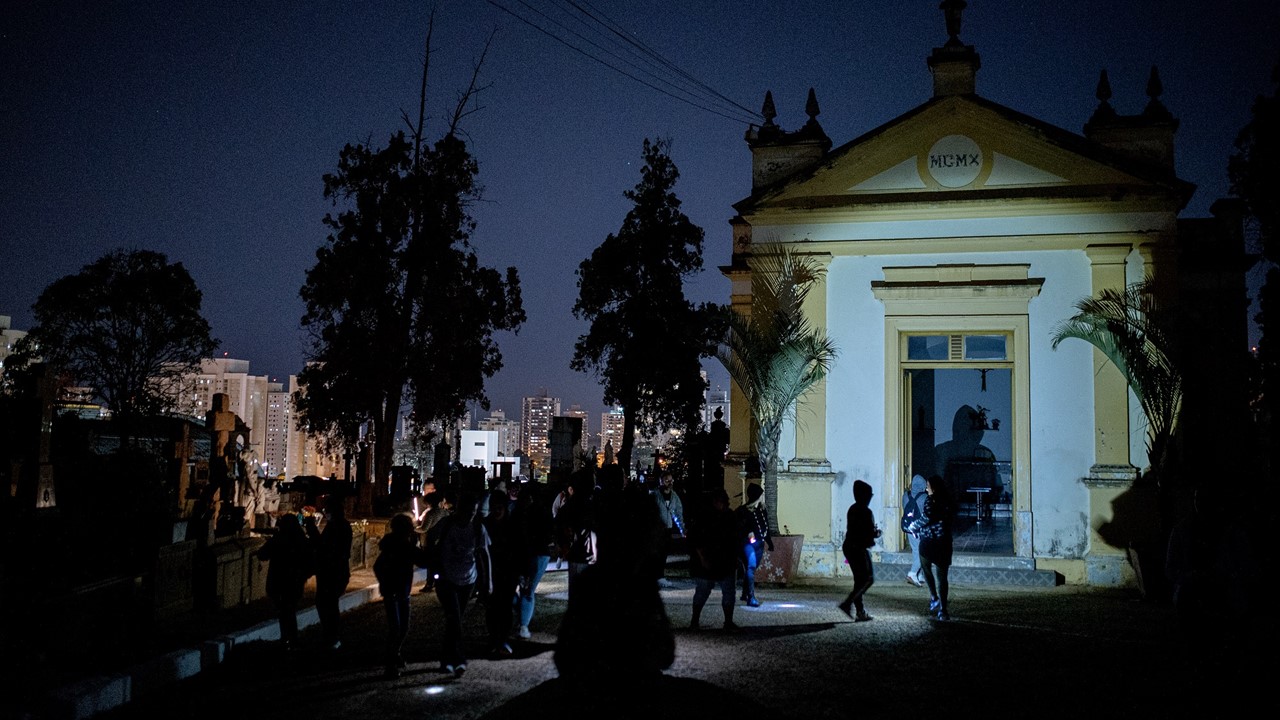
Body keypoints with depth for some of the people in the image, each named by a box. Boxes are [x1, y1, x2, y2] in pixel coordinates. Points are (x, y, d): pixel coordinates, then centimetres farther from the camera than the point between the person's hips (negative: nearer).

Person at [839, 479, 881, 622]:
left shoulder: (852, 509, 10)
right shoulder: (866, 512, -15)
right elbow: (871, 533, -17)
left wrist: (872, 531, 18)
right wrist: (877, 532, 4)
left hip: (849, 547, 9)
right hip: (859, 549, -9)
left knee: (859, 580, 12)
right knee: (868, 579, -1)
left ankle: (860, 612, 12)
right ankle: (847, 604, -11)